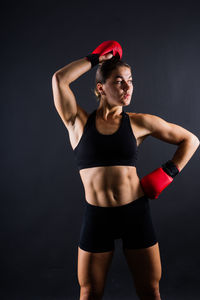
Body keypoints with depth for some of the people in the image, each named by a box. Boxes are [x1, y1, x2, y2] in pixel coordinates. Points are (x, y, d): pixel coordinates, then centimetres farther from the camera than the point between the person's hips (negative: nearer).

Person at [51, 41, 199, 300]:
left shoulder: (139, 122, 2)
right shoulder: (79, 122, 0)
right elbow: (59, 79, -12)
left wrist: (168, 172, -1)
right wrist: (96, 58, -2)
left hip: (136, 213, 1)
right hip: (96, 217, 0)